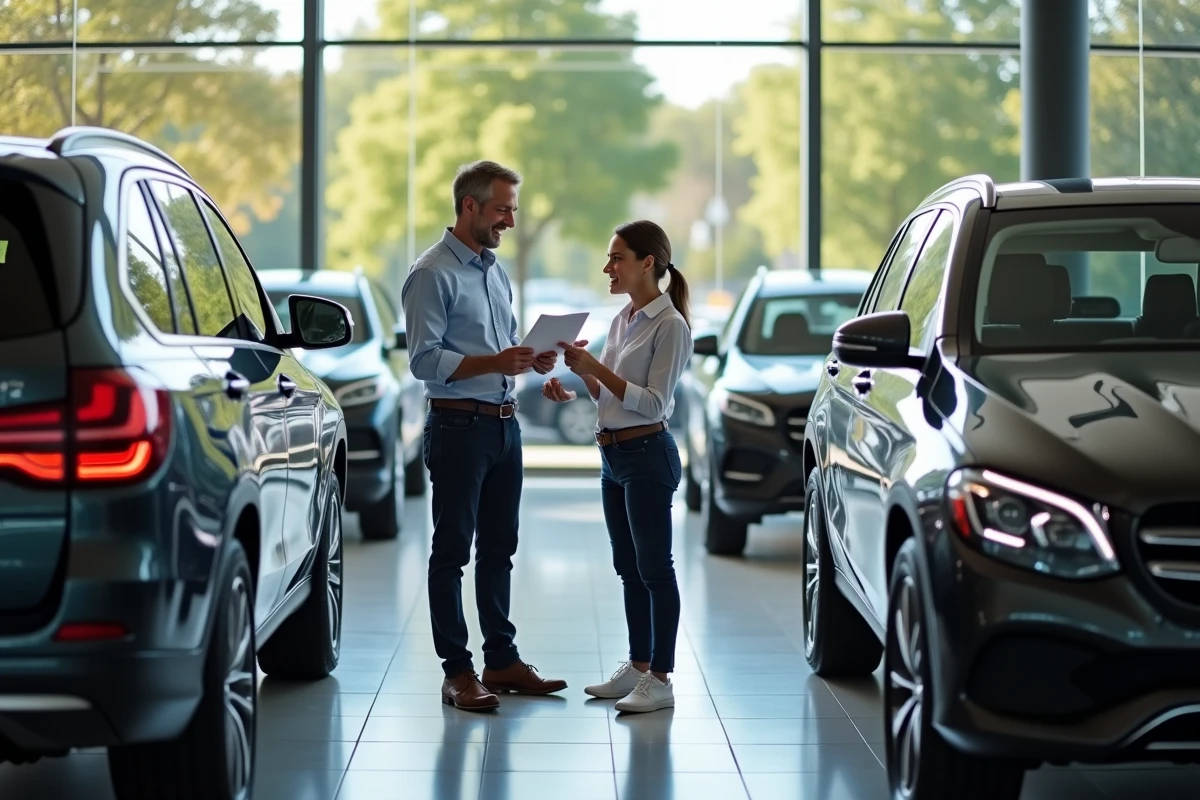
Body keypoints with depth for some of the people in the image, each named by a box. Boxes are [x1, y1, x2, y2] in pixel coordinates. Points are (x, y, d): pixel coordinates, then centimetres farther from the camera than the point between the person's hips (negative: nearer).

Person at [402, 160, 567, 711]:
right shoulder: (433, 274, -11)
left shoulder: (496, 271, 16)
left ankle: (502, 658, 21)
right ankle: (457, 671, 2)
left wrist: (532, 359, 2)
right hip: (459, 424, -8)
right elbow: (424, 360, -17)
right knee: (452, 550, -1)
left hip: (504, 423, 8)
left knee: (498, 547, 13)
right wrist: (494, 362, -26)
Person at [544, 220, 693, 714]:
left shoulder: (669, 325, -14)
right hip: (613, 455, 9)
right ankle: (637, 668, 22)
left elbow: (653, 403, -19)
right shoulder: (622, 320, 11)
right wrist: (576, 388, -1)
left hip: (647, 455, -9)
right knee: (629, 569, 14)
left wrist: (596, 369, -22)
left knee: (654, 570, -4)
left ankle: (661, 679, 0)